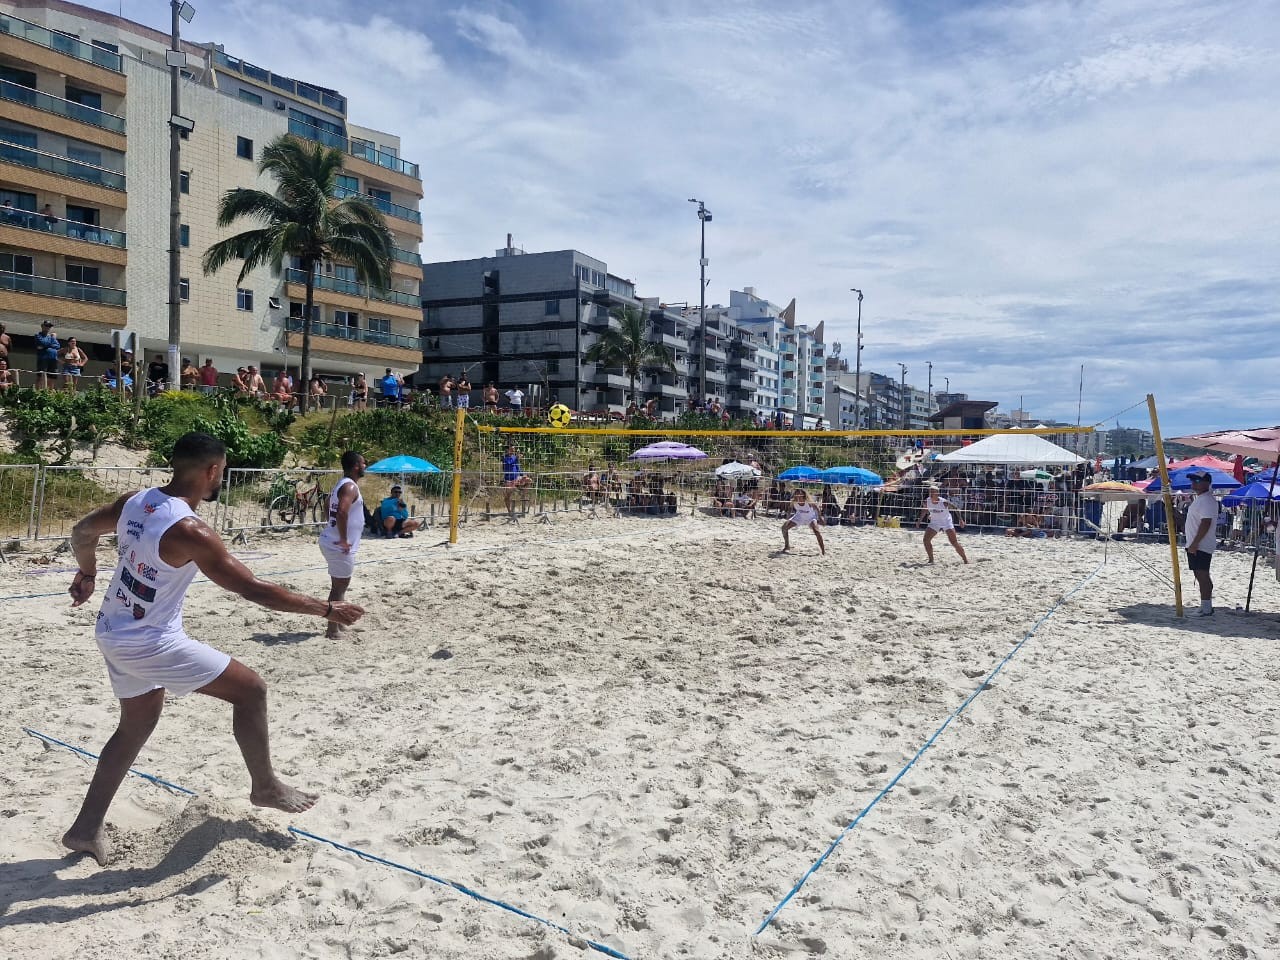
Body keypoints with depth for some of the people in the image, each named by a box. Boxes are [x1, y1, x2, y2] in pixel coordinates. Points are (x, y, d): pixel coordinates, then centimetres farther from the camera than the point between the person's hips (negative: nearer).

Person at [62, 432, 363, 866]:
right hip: (150, 643, -9)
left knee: (136, 726, 24)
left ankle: (85, 830, 32)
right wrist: (326, 609, -19)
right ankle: (265, 786, 15)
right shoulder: (190, 532, -26)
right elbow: (254, 589, -26)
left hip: (113, 634, 9)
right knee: (250, 689, 2)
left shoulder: (136, 501, -1)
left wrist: (86, 574, 37)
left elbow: (82, 532, 17)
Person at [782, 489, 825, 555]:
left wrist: (820, 518, -11)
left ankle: (822, 549, -19)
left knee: (816, 529, -30)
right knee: (784, 527, -5)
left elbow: (816, 509, -16)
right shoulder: (793, 502, -26)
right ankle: (787, 546, 15)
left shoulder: (808, 502, -35)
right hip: (800, 516, 4)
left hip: (810, 517, -4)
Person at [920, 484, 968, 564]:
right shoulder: (927, 501, -15)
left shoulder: (944, 502, -26)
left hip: (946, 522, -4)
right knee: (926, 540, -10)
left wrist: (960, 519, -11)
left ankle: (965, 559, 7)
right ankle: (931, 559, 4)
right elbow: (924, 509, 7)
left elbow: (955, 508, -12)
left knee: (954, 542, -7)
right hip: (934, 523, 4)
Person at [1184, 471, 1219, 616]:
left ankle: (1206, 608, -8)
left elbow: (1206, 524, -23)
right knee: (1200, 576, 13)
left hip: (1201, 546, -11)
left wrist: (1195, 543, -24)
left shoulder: (1207, 500, -15)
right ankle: (1205, 606, 20)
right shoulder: (1199, 499, 18)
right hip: (1194, 545, 11)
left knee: (1202, 575, -9)